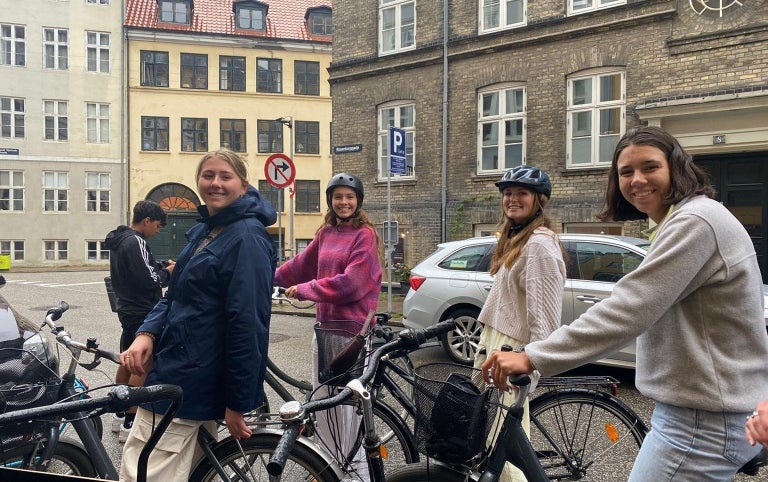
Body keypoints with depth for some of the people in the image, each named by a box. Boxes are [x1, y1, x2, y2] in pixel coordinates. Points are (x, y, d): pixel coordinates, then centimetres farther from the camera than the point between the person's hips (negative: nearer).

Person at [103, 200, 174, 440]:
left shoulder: (119, 240, 13)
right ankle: (130, 424, -4)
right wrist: (168, 272, -6)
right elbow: (148, 280, -23)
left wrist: (161, 267, 5)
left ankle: (120, 415, 26)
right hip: (142, 313, -11)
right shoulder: (135, 242, -19)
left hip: (128, 309, 11)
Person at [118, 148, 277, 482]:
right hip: (177, 369, 9)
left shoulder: (246, 238, -16)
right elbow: (175, 295, 16)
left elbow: (246, 323, -20)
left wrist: (237, 404, -20)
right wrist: (147, 333, -4)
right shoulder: (204, 230, 13)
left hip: (189, 385, -9)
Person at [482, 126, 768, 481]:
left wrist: (532, 358, -28)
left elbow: (626, 311, -27)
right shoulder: (680, 222, 14)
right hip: (700, 410, 10)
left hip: (703, 421, -10)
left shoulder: (694, 222, -20)